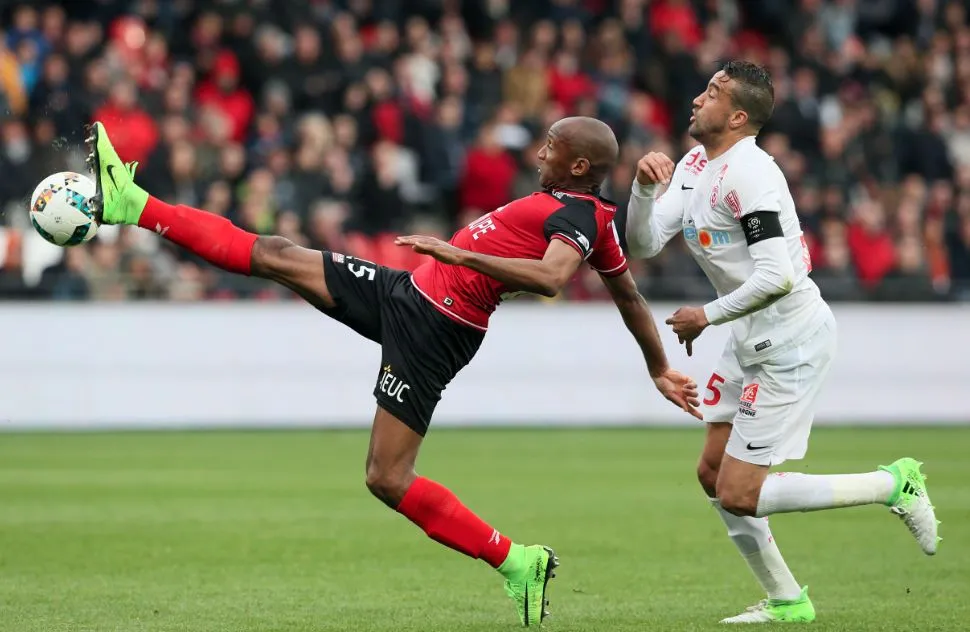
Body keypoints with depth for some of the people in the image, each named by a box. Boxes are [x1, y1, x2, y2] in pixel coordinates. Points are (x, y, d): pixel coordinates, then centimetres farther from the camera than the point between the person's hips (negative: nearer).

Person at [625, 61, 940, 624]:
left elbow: (777, 277, -30)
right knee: (714, 474, 12)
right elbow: (643, 244, 5)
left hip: (791, 344, -10)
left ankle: (893, 484, 1)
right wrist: (645, 189, -13)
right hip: (753, 342, 10)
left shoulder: (748, 173, -22)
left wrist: (708, 317, -17)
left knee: (739, 496, -10)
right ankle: (786, 600, 24)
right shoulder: (695, 166, 8)